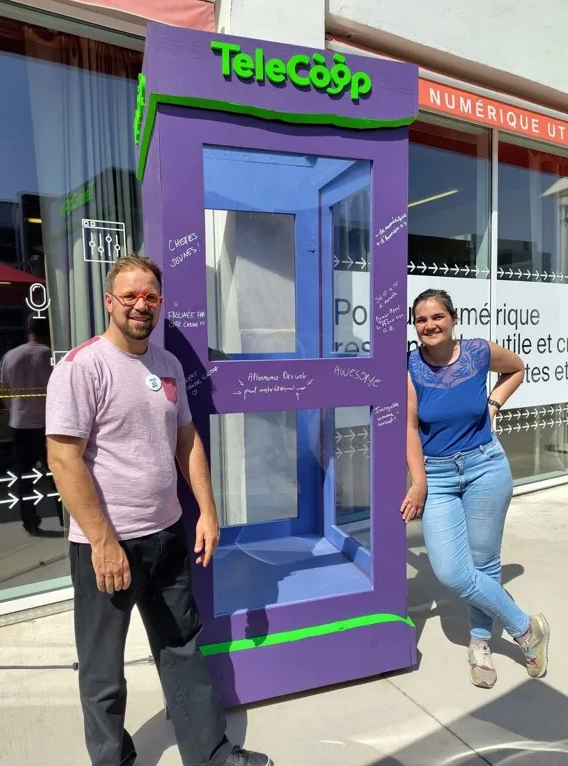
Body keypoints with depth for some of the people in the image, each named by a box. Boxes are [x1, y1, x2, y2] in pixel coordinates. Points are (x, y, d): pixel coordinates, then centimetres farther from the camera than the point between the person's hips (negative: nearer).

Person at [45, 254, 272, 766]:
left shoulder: (168, 365, 6)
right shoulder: (81, 367, -14)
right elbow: (63, 459, -17)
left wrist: (208, 510, 6)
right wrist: (103, 541, -18)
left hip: (168, 535, 6)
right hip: (108, 544, -6)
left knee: (184, 649, 20)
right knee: (104, 670, 14)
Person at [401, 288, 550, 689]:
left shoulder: (480, 352, -5)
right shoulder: (409, 367, -8)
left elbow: (517, 369, 17)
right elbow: (410, 427, -9)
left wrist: (493, 404, 3)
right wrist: (419, 482, -14)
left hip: (485, 467, 0)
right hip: (437, 475, 0)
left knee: (484, 564, 8)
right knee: (451, 572, -5)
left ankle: (481, 642, 34)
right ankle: (526, 626, 20)